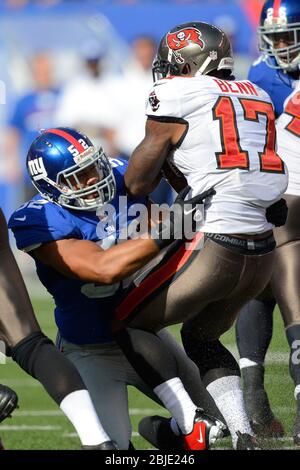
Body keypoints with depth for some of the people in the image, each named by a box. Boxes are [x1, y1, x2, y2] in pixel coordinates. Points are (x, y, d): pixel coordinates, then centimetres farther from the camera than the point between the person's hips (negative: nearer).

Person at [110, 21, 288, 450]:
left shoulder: (176, 96, -3)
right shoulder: (256, 96, 16)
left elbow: (138, 184, 4)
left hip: (216, 248, -7)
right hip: (263, 253, 7)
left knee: (129, 324, 9)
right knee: (201, 337, 28)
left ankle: (192, 425, -5)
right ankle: (244, 437, 13)